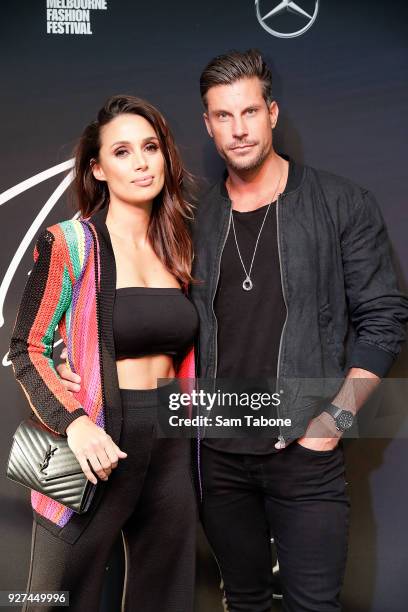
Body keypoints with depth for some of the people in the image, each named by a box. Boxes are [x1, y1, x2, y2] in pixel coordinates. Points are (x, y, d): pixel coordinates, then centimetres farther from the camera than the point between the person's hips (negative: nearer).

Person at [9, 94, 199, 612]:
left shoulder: (178, 247, 8)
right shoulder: (69, 243, -8)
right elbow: (26, 349, -8)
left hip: (171, 446, 5)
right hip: (98, 444, -5)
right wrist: (73, 422, -22)